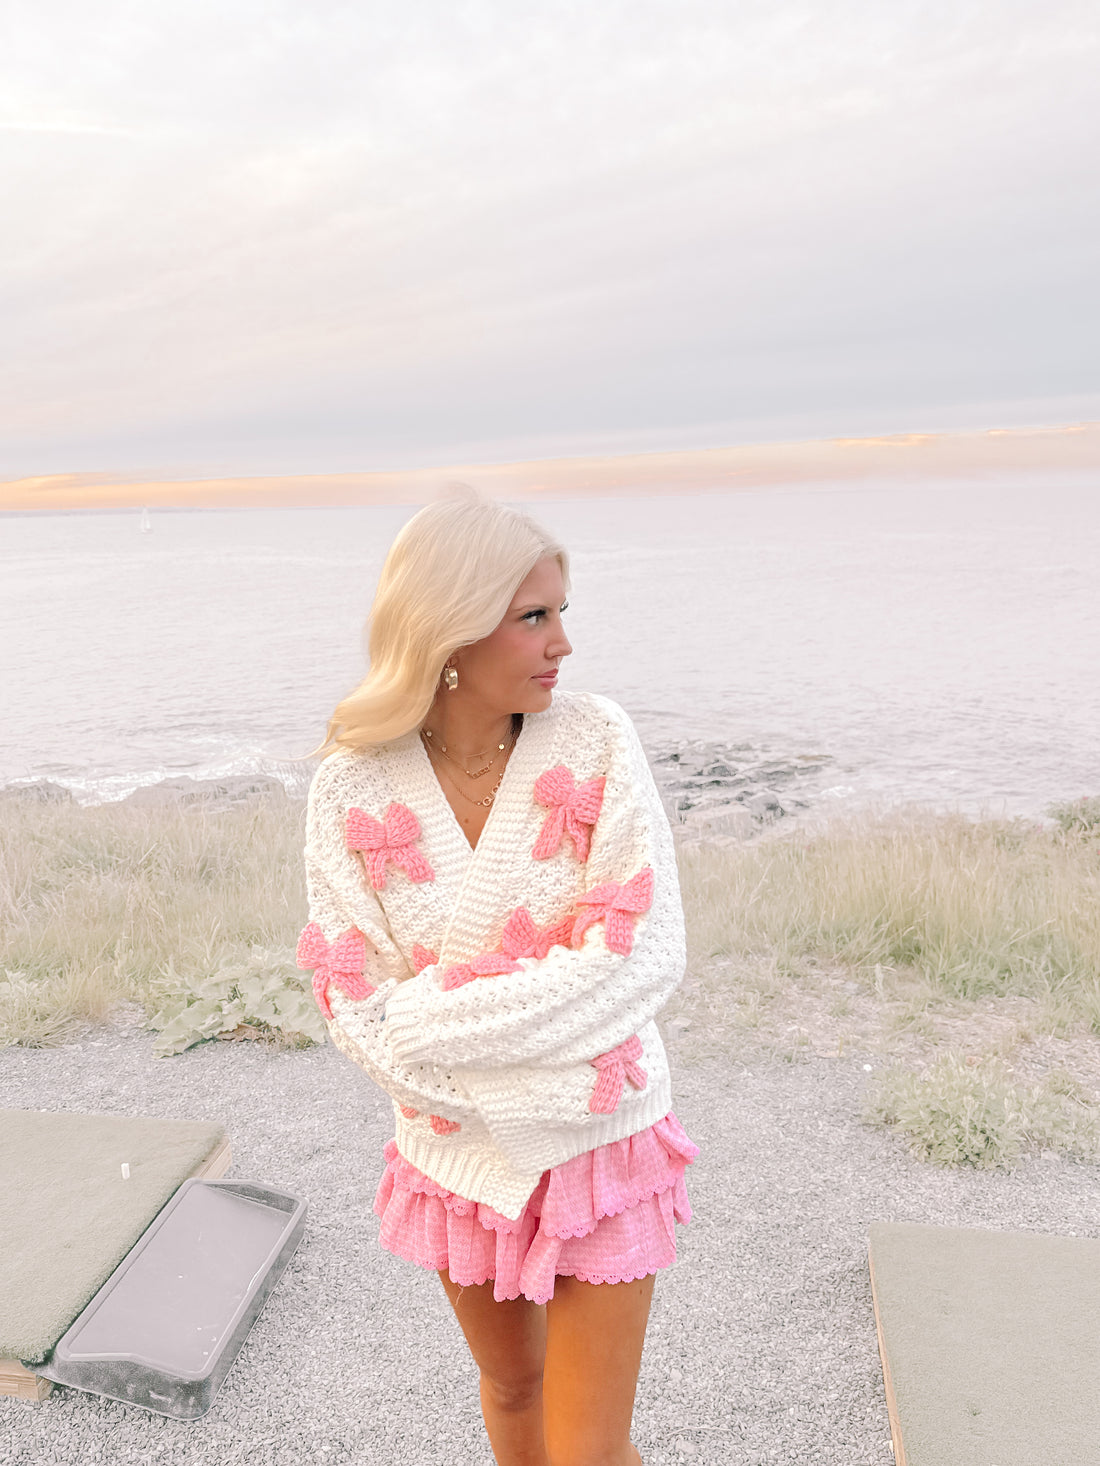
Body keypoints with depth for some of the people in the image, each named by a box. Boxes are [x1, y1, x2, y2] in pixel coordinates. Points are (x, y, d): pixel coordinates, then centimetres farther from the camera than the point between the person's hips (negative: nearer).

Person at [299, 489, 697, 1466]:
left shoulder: (595, 741, -16)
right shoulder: (354, 784, -14)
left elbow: (646, 954, -22)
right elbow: (358, 1010, -15)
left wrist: (433, 1019, -23)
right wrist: (540, 1090, -22)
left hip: (602, 1149, -1)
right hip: (461, 1153, 2)